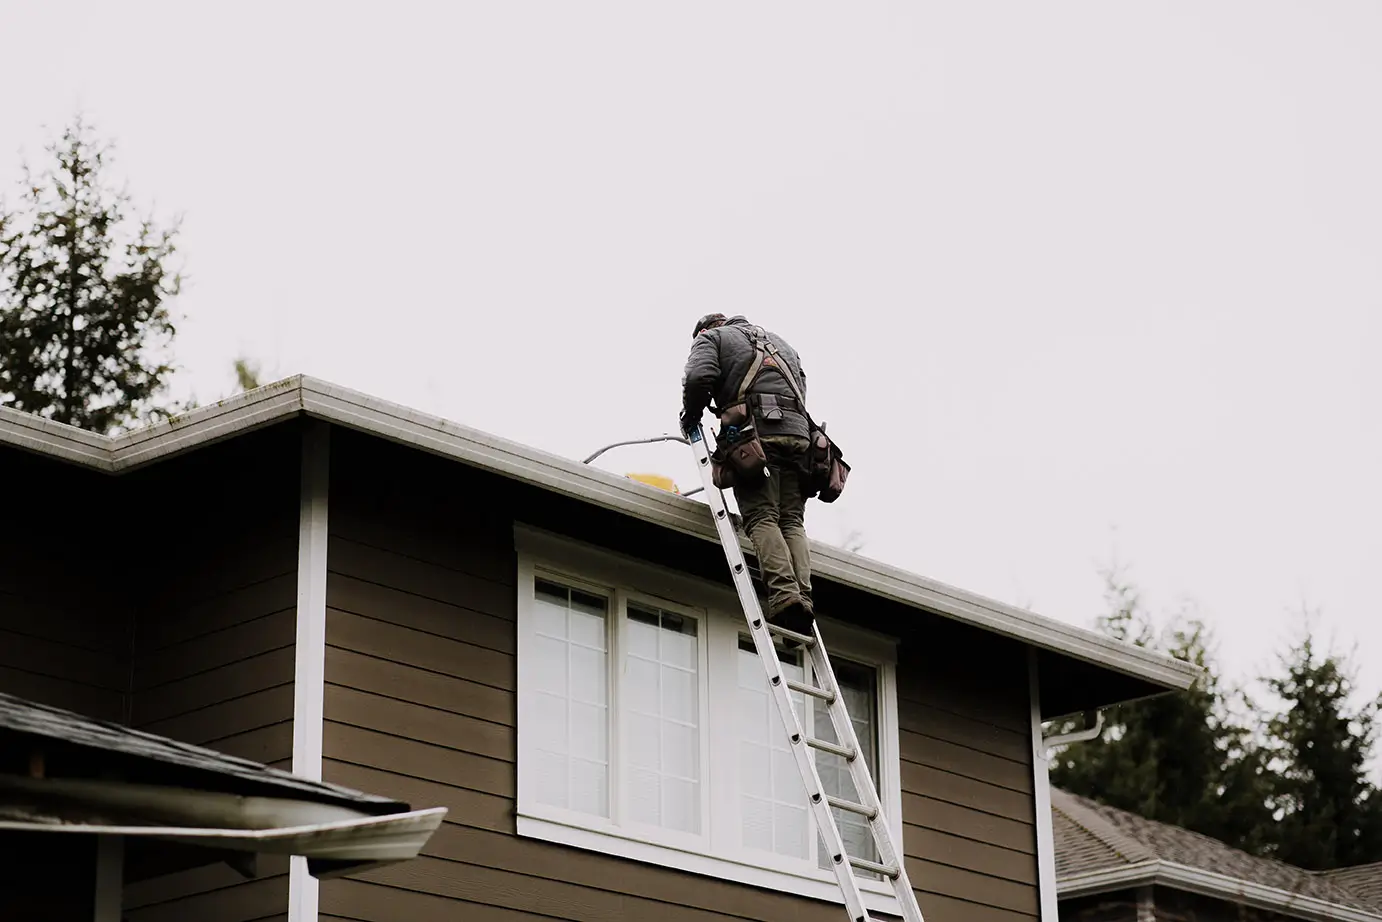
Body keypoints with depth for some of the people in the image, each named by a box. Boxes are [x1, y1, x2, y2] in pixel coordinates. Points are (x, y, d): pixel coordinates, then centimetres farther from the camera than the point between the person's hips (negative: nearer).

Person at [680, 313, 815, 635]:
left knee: (762, 518, -12)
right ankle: (803, 596, -17)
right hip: (797, 431, 5)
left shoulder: (712, 337, 18)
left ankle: (785, 594, -29)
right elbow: (801, 388, 26)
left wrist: (690, 416, 13)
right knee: (792, 521, 1)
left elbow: (700, 377, -1)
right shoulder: (781, 343, 37)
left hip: (755, 428, -5)